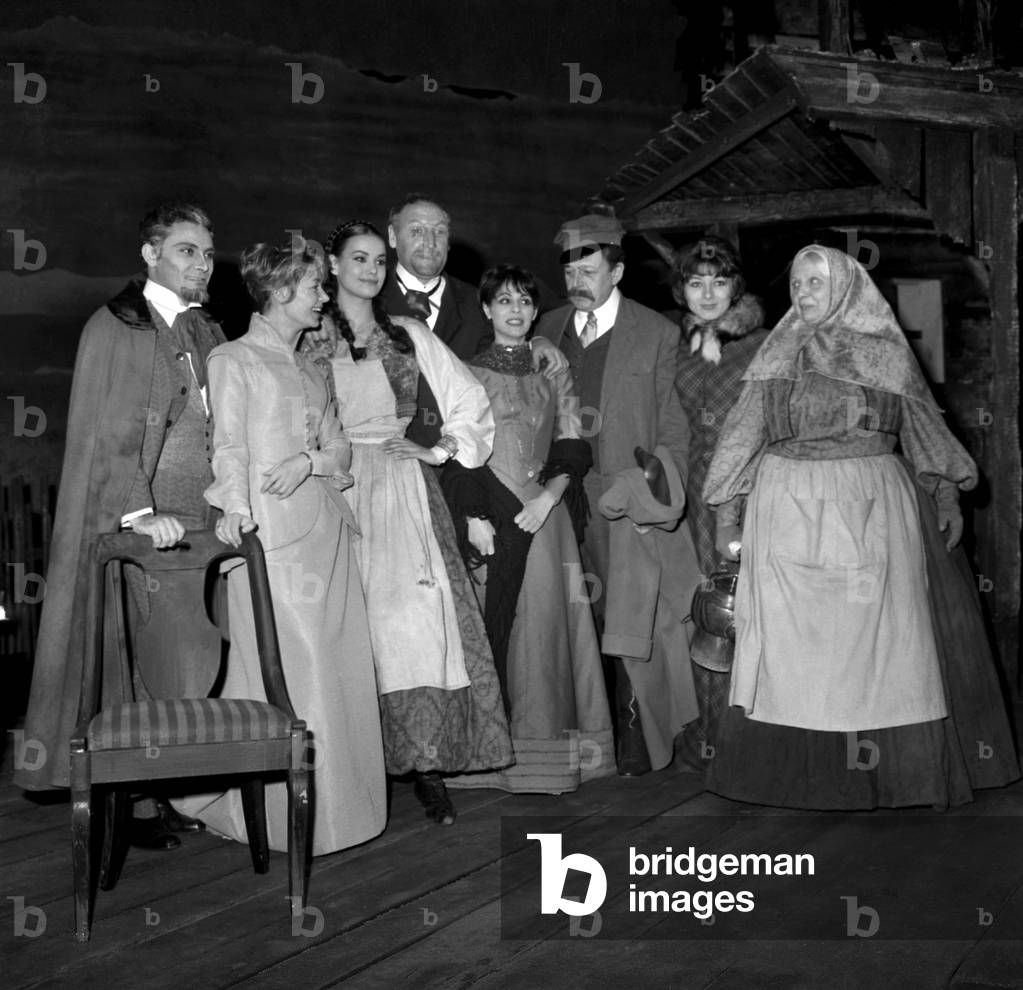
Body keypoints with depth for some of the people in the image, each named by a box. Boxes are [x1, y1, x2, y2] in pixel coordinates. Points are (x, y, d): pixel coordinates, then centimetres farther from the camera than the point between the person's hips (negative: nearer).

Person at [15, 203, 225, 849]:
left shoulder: (208, 334, 17)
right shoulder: (113, 328, -2)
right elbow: (105, 435, -10)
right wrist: (140, 511, -19)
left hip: (200, 526, 6)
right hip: (136, 527, -6)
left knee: (196, 664, 2)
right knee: (141, 664, -3)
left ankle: (174, 793, 13)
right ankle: (136, 801, 7)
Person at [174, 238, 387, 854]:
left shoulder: (312, 372, 22)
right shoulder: (233, 360, 2)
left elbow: (340, 447, 16)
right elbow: (229, 447, -7)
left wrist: (310, 460, -6)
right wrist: (235, 508, -23)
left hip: (325, 521, 7)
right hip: (271, 527, -7)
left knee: (341, 660, 5)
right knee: (288, 665, -8)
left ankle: (339, 798, 16)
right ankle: (291, 810, 2)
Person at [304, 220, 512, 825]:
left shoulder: (408, 334, 13)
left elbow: (471, 401, 14)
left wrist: (445, 450, 2)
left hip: (405, 487, 2)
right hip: (339, 489, -2)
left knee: (421, 616, -7)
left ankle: (425, 761, -1)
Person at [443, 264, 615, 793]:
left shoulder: (554, 373, 14)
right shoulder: (467, 373, 7)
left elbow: (573, 446, 9)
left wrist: (551, 494, -9)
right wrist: (472, 517, -11)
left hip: (543, 515, 2)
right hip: (488, 517, -2)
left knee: (545, 623, -1)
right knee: (490, 625, -5)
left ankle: (544, 745, 5)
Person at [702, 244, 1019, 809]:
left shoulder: (885, 353, 7)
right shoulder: (777, 356, 10)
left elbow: (924, 427, 11)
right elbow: (743, 434, 10)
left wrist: (946, 490, 1)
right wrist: (727, 511, 6)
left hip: (873, 507, -1)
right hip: (790, 506, 1)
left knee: (875, 630, 0)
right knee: (792, 636, 0)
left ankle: (892, 764, 9)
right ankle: (797, 766, 7)